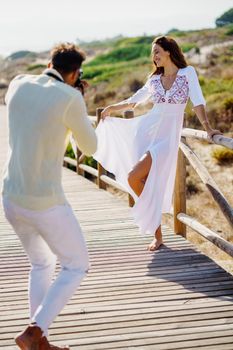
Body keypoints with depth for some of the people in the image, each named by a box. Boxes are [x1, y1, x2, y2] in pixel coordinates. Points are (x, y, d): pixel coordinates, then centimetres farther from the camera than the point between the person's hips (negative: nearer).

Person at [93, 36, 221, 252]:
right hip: (145, 131, 4)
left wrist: (208, 128, -18)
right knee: (148, 185, 2)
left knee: (133, 177, -20)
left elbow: (198, 102, -8)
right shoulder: (154, 79, 12)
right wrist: (112, 108, 31)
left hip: (167, 137, -4)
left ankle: (146, 208, 10)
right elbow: (134, 101, 25)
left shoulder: (188, 72, 0)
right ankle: (157, 236, 14)